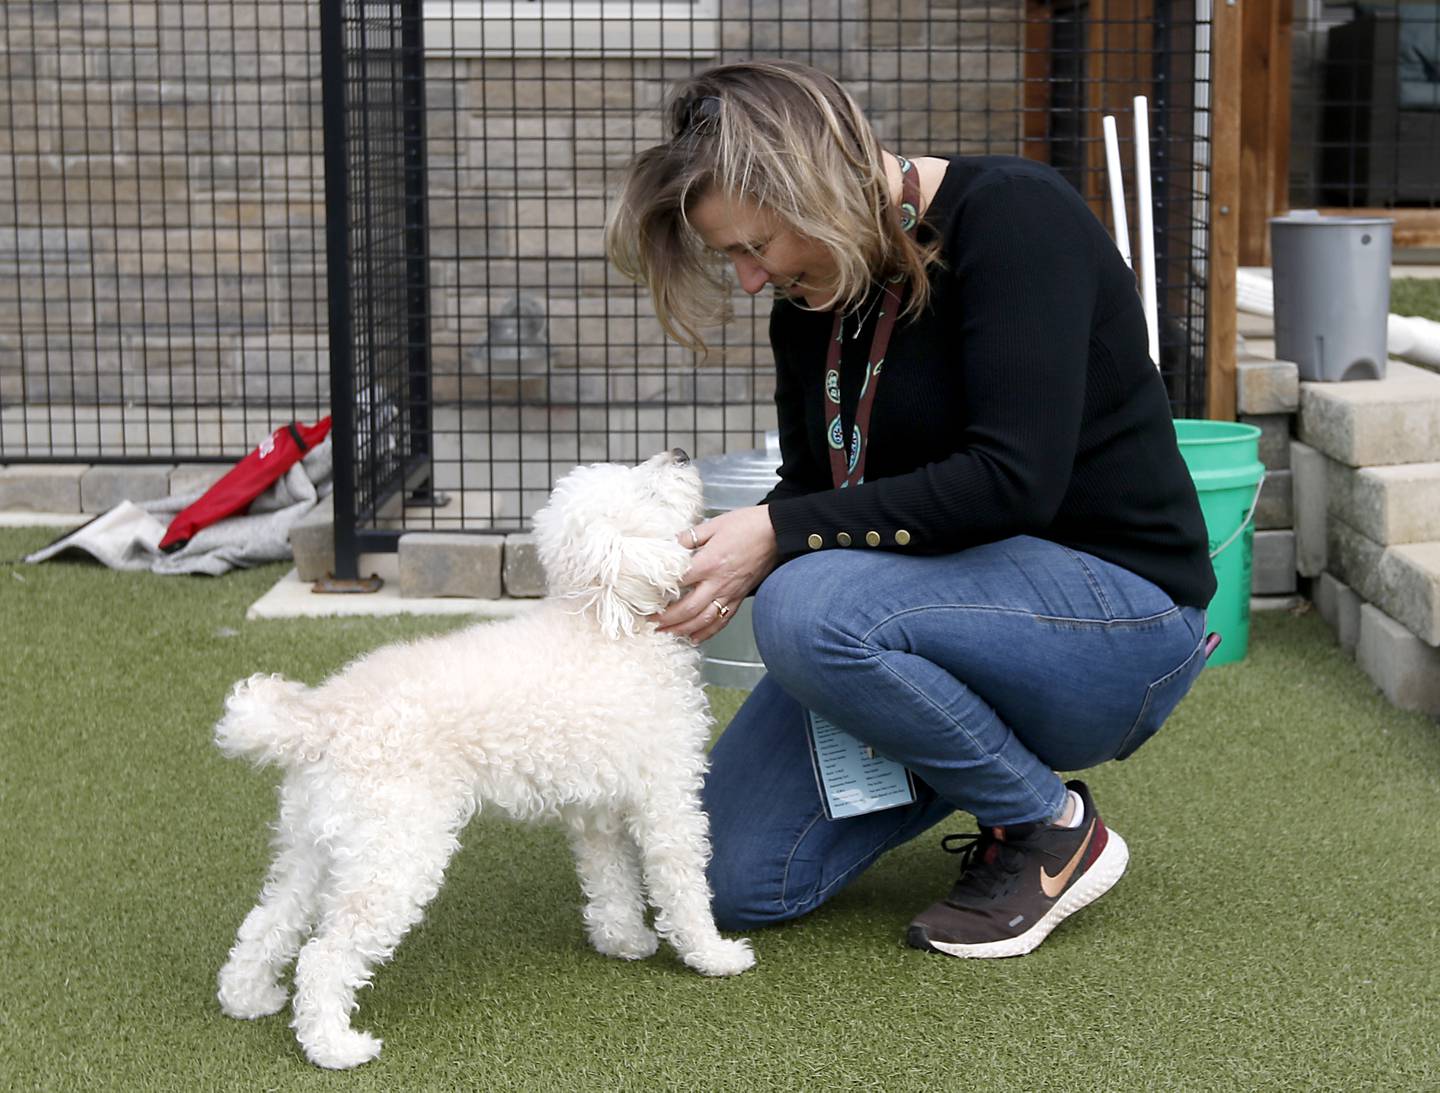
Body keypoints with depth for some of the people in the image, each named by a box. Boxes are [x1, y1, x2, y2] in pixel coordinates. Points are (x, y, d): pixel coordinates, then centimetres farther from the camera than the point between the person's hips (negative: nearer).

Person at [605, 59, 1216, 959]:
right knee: (738, 882, -3)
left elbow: (1014, 479, -28)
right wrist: (710, 565, -12)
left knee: (812, 607, -34)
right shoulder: (808, 305, 3)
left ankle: (1053, 827, -11)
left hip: (1117, 613, -8)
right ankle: (989, 755, 18)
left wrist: (781, 534, -26)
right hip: (958, 593, 8)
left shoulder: (1012, 218, -20)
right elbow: (813, 492, 9)